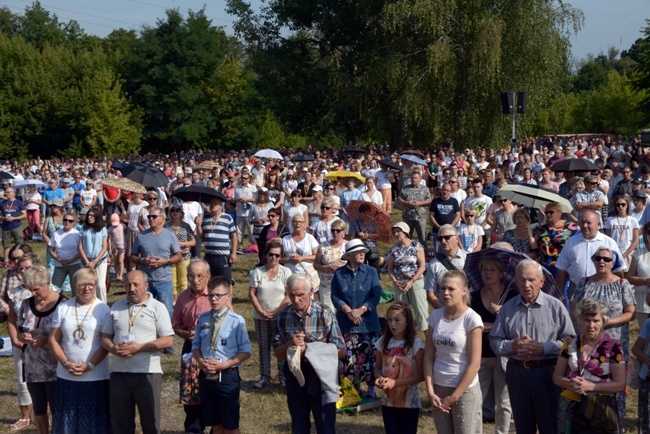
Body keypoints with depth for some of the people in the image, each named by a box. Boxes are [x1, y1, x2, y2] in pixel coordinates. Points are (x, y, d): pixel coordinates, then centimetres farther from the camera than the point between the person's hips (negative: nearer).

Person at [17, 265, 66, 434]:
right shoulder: (27, 304, 4)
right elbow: (18, 331, 13)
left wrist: (47, 339, -22)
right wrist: (22, 337, -11)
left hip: (55, 368, -5)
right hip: (33, 367, 5)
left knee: (57, 411, 2)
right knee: (38, 410, 16)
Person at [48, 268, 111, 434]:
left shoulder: (103, 309, -3)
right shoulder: (63, 308, 5)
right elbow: (53, 339, 4)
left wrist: (89, 366, -14)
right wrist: (66, 363, -8)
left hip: (96, 377, -3)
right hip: (66, 376, 3)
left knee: (94, 419, 2)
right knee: (68, 419, 7)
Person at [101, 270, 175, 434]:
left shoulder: (157, 307, -2)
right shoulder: (116, 307, 12)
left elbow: (168, 340, -9)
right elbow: (105, 336, 15)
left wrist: (139, 347, -16)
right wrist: (113, 348, -9)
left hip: (148, 373, -4)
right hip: (119, 372, 4)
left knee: (150, 421, 4)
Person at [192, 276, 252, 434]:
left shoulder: (236, 320, -11)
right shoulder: (203, 319, 4)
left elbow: (246, 351, -9)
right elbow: (196, 345, 13)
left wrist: (223, 365, -17)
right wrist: (201, 361, -8)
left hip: (227, 376, -4)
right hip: (206, 376, 5)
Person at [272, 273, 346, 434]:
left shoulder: (325, 314, -11)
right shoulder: (283, 317, -1)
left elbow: (340, 351, -13)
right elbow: (278, 353, 4)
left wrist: (307, 349, -21)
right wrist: (290, 344, -19)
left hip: (321, 378, -4)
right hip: (294, 378, 4)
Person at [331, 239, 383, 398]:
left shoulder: (371, 272, 2)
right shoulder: (339, 274, 4)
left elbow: (376, 295, -5)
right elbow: (335, 297, 0)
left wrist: (361, 310, -15)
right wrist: (348, 311, -14)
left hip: (368, 323, -1)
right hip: (345, 323, 1)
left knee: (369, 355, -2)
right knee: (347, 357, 3)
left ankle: (371, 388, 9)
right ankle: (353, 388, 15)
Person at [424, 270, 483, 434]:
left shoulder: (471, 319, -11)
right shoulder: (435, 316, 3)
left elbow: (474, 364, -12)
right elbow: (428, 357, 5)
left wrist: (454, 397, -12)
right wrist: (430, 391, -4)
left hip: (464, 390, -4)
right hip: (439, 388, 4)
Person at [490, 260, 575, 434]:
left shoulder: (555, 306, -2)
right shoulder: (507, 308, 7)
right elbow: (495, 341, 7)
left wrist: (543, 348, -16)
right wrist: (512, 346, -12)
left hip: (547, 373, -3)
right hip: (517, 372, 3)